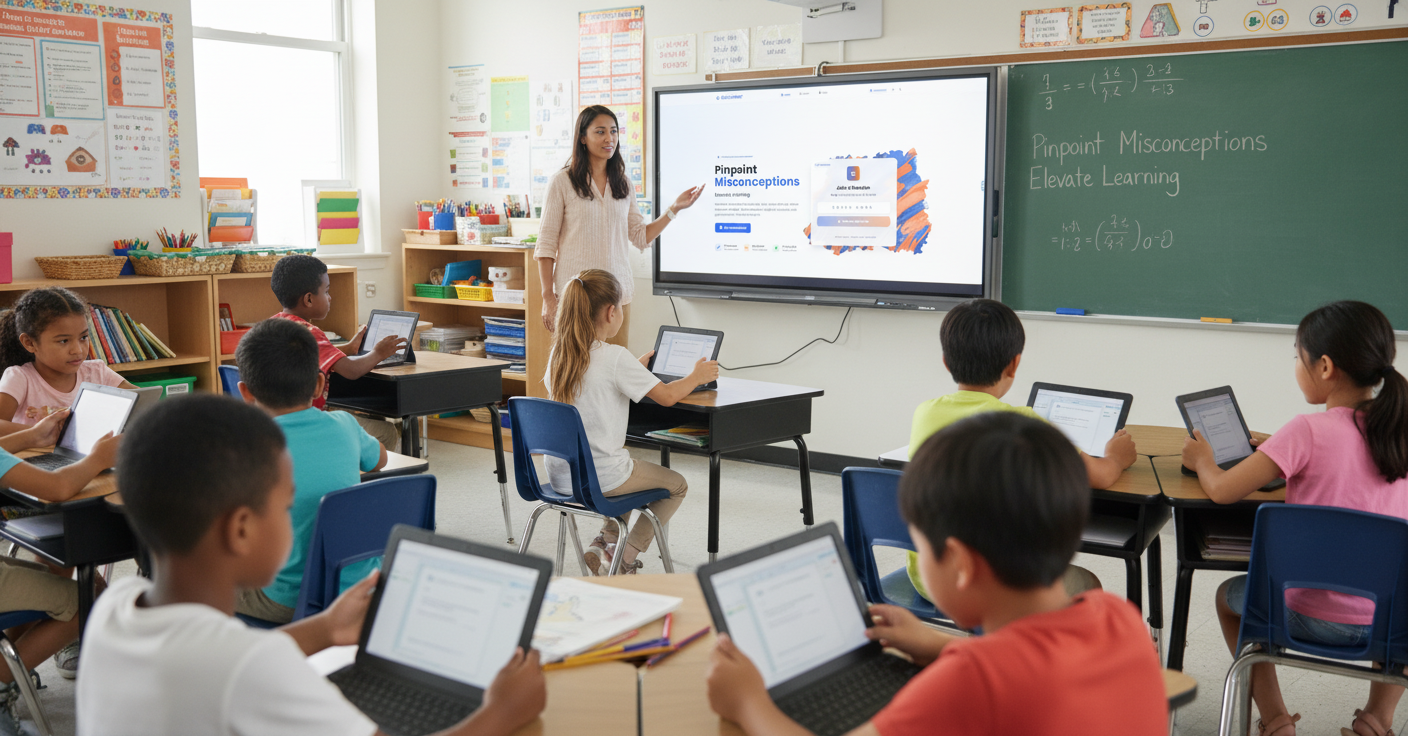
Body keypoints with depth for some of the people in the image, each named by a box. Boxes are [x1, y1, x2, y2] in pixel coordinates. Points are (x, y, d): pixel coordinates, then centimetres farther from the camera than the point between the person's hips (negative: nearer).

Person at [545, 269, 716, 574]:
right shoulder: (616, 357, -19)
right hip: (598, 475, -7)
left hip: (560, 473, 8)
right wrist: (697, 376, 5)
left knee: (628, 465, 37)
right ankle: (622, 559, 11)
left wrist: (638, 366, 29)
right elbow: (667, 396, -14)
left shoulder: (558, 352, 3)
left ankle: (605, 541, 24)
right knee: (676, 485, 17)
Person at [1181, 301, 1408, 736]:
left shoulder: (1308, 431, -18)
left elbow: (1222, 491, -14)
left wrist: (1202, 459, 6)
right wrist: (1279, 450, 20)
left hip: (1315, 618, -4)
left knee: (1229, 596, 26)